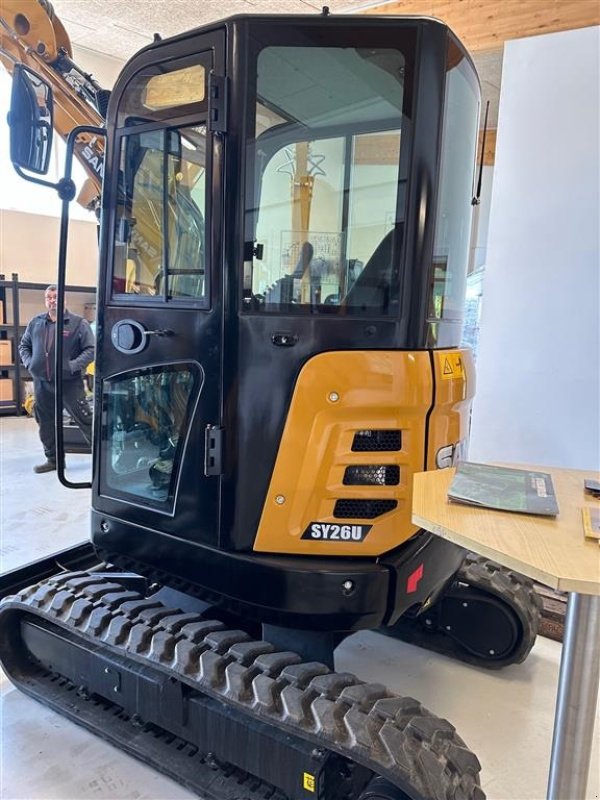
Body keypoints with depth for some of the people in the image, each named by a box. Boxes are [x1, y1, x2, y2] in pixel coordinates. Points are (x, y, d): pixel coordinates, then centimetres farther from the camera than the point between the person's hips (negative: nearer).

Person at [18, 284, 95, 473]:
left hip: (69, 382, -5)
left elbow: (91, 349, -8)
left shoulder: (78, 323, -5)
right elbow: (23, 345, 21)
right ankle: (53, 459, 25)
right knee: (46, 422, 12)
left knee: (84, 419, -4)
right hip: (42, 383, 5)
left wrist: (72, 366, -17)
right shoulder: (36, 322, 9)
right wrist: (29, 362, 3)